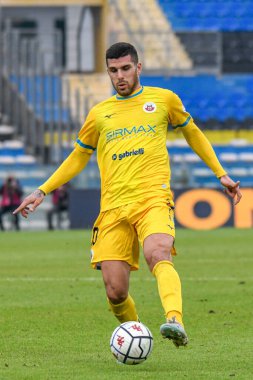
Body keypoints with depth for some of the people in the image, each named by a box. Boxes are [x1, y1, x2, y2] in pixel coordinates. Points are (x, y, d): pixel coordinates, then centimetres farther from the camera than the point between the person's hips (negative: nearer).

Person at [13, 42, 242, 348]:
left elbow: (192, 133, 27)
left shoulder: (163, 99, 12)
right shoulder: (99, 114, 17)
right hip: (113, 208, 3)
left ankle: (175, 321, -53)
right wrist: (42, 191, 19)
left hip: (153, 199, -2)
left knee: (158, 255, -34)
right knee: (115, 292, -8)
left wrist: (220, 174, 24)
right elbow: (78, 158, 28)